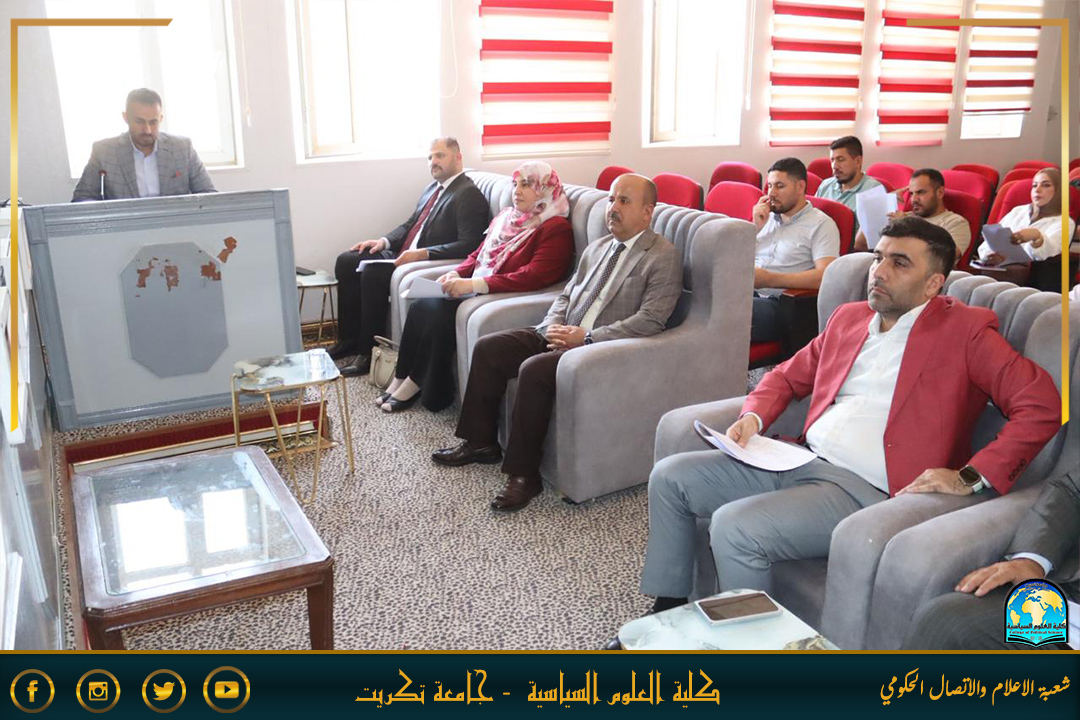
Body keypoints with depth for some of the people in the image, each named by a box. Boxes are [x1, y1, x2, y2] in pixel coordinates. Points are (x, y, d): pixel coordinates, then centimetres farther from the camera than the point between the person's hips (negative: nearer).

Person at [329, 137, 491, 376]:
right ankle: (349, 339, 8)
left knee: (372, 271, -29)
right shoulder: (433, 188, 17)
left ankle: (368, 352, -18)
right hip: (403, 254, 10)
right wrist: (384, 241, 4)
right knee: (346, 262, 3)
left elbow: (468, 245, -21)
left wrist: (424, 253, -29)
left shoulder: (469, 195, -12)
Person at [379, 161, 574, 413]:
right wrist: (455, 274, -1)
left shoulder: (556, 229, -8)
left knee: (439, 314, -24)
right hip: (474, 290, 8)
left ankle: (414, 385, -7)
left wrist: (474, 284, -25)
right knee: (421, 307, -14)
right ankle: (401, 380, -6)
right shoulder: (506, 217, 18)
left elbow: (534, 276, -21)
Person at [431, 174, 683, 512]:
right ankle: (480, 442, 9)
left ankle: (523, 474, -18)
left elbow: (651, 320, -16)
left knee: (534, 369, -31)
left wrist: (587, 338, -20)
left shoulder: (664, 256, -6)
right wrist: (554, 325, -1)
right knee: (487, 348, -4)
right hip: (564, 335, 8)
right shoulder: (597, 247, 19)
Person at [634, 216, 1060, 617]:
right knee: (670, 477, -1)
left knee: (733, 526, -28)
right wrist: (753, 416, 6)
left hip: (862, 489, -7)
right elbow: (787, 376, 27)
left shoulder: (964, 330, -2)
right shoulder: (848, 317, 18)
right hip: (799, 461, 8)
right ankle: (666, 615, 12)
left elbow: (1042, 406, -10)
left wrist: (971, 477, -19)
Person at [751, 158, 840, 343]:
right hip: (746, 292, 6)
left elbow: (824, 276, -11)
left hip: (778, 302, -6)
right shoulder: (767, 217, 22)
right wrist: (755, 226, 5)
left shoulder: (821, 224, 4)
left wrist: (770, 279, -17)